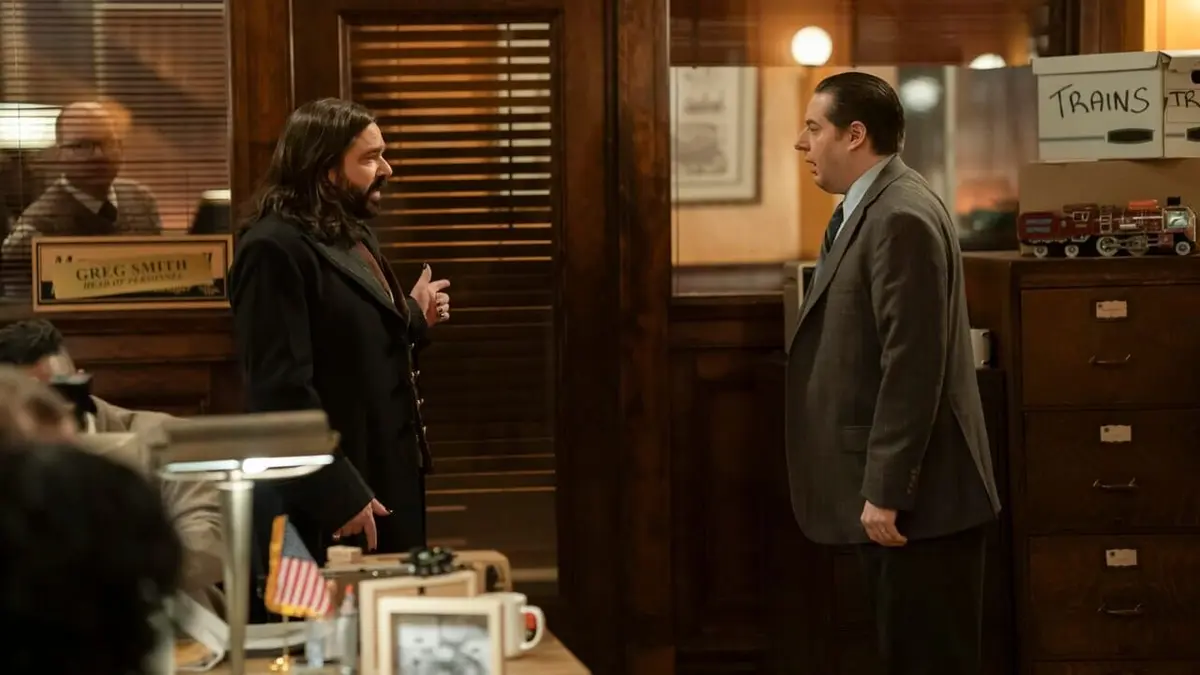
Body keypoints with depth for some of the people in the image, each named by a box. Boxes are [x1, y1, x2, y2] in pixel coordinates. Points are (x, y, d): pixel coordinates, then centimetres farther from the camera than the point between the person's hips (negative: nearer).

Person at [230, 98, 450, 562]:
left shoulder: (355, 236, 15)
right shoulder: (275, 250, -16)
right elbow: (283, 388, -23)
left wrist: (414, 318, 10)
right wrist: (340, 494, -25)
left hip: (388, 481, 10)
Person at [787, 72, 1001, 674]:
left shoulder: (901, 218, -18)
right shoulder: (868, 210, 14)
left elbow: (913, 366, -23)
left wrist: (885, 493, -22)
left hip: (917, 496, -10)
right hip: (892, 489, 10)